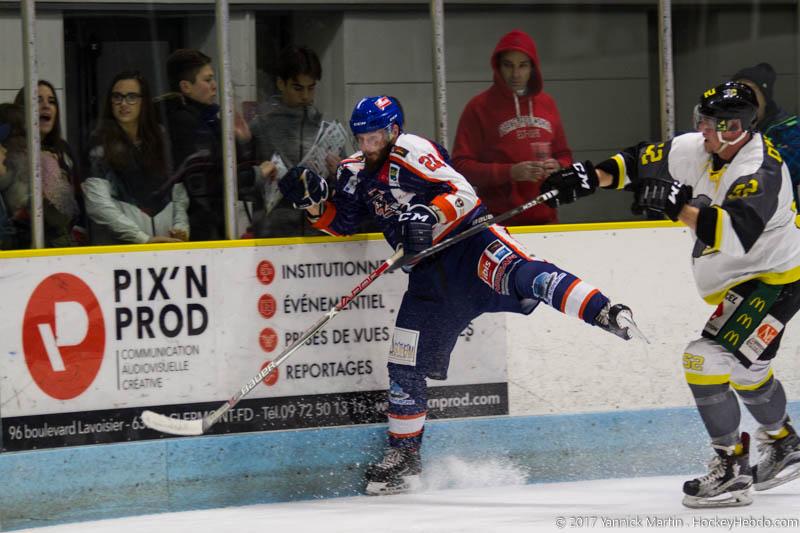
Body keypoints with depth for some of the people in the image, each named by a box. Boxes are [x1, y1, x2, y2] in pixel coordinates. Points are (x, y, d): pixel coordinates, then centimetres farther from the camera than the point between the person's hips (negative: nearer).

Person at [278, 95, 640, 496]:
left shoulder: (409, 153, -11)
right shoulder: (356, 171, 13)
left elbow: (462, 193, -20)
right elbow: (342, 223, 19)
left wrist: (429, 215, -36)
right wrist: (314, 203, 1)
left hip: (469, 241, -7)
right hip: (431, 273, 7)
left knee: (520, 274, -37)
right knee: (404, 365, 5)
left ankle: (604, 312, -51)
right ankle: (404, 457, 17)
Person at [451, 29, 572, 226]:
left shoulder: (547, 103, 12)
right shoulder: (479, 107, -3)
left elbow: (564, 155, 21)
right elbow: (461, 166, -8)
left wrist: (557, 167, -2)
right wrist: (510, 172, -18)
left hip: (544, 218, 5)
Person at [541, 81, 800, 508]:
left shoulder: (761, 172, -29)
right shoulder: (700, 149, -3)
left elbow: (733, 235, -41)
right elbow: (642, 161, 2)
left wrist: (676, 205, -42)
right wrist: (591, 177, -11)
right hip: (740, 281, 10)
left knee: (708, 359, -19)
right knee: (746, 368, 26)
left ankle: (732, 468, -11)